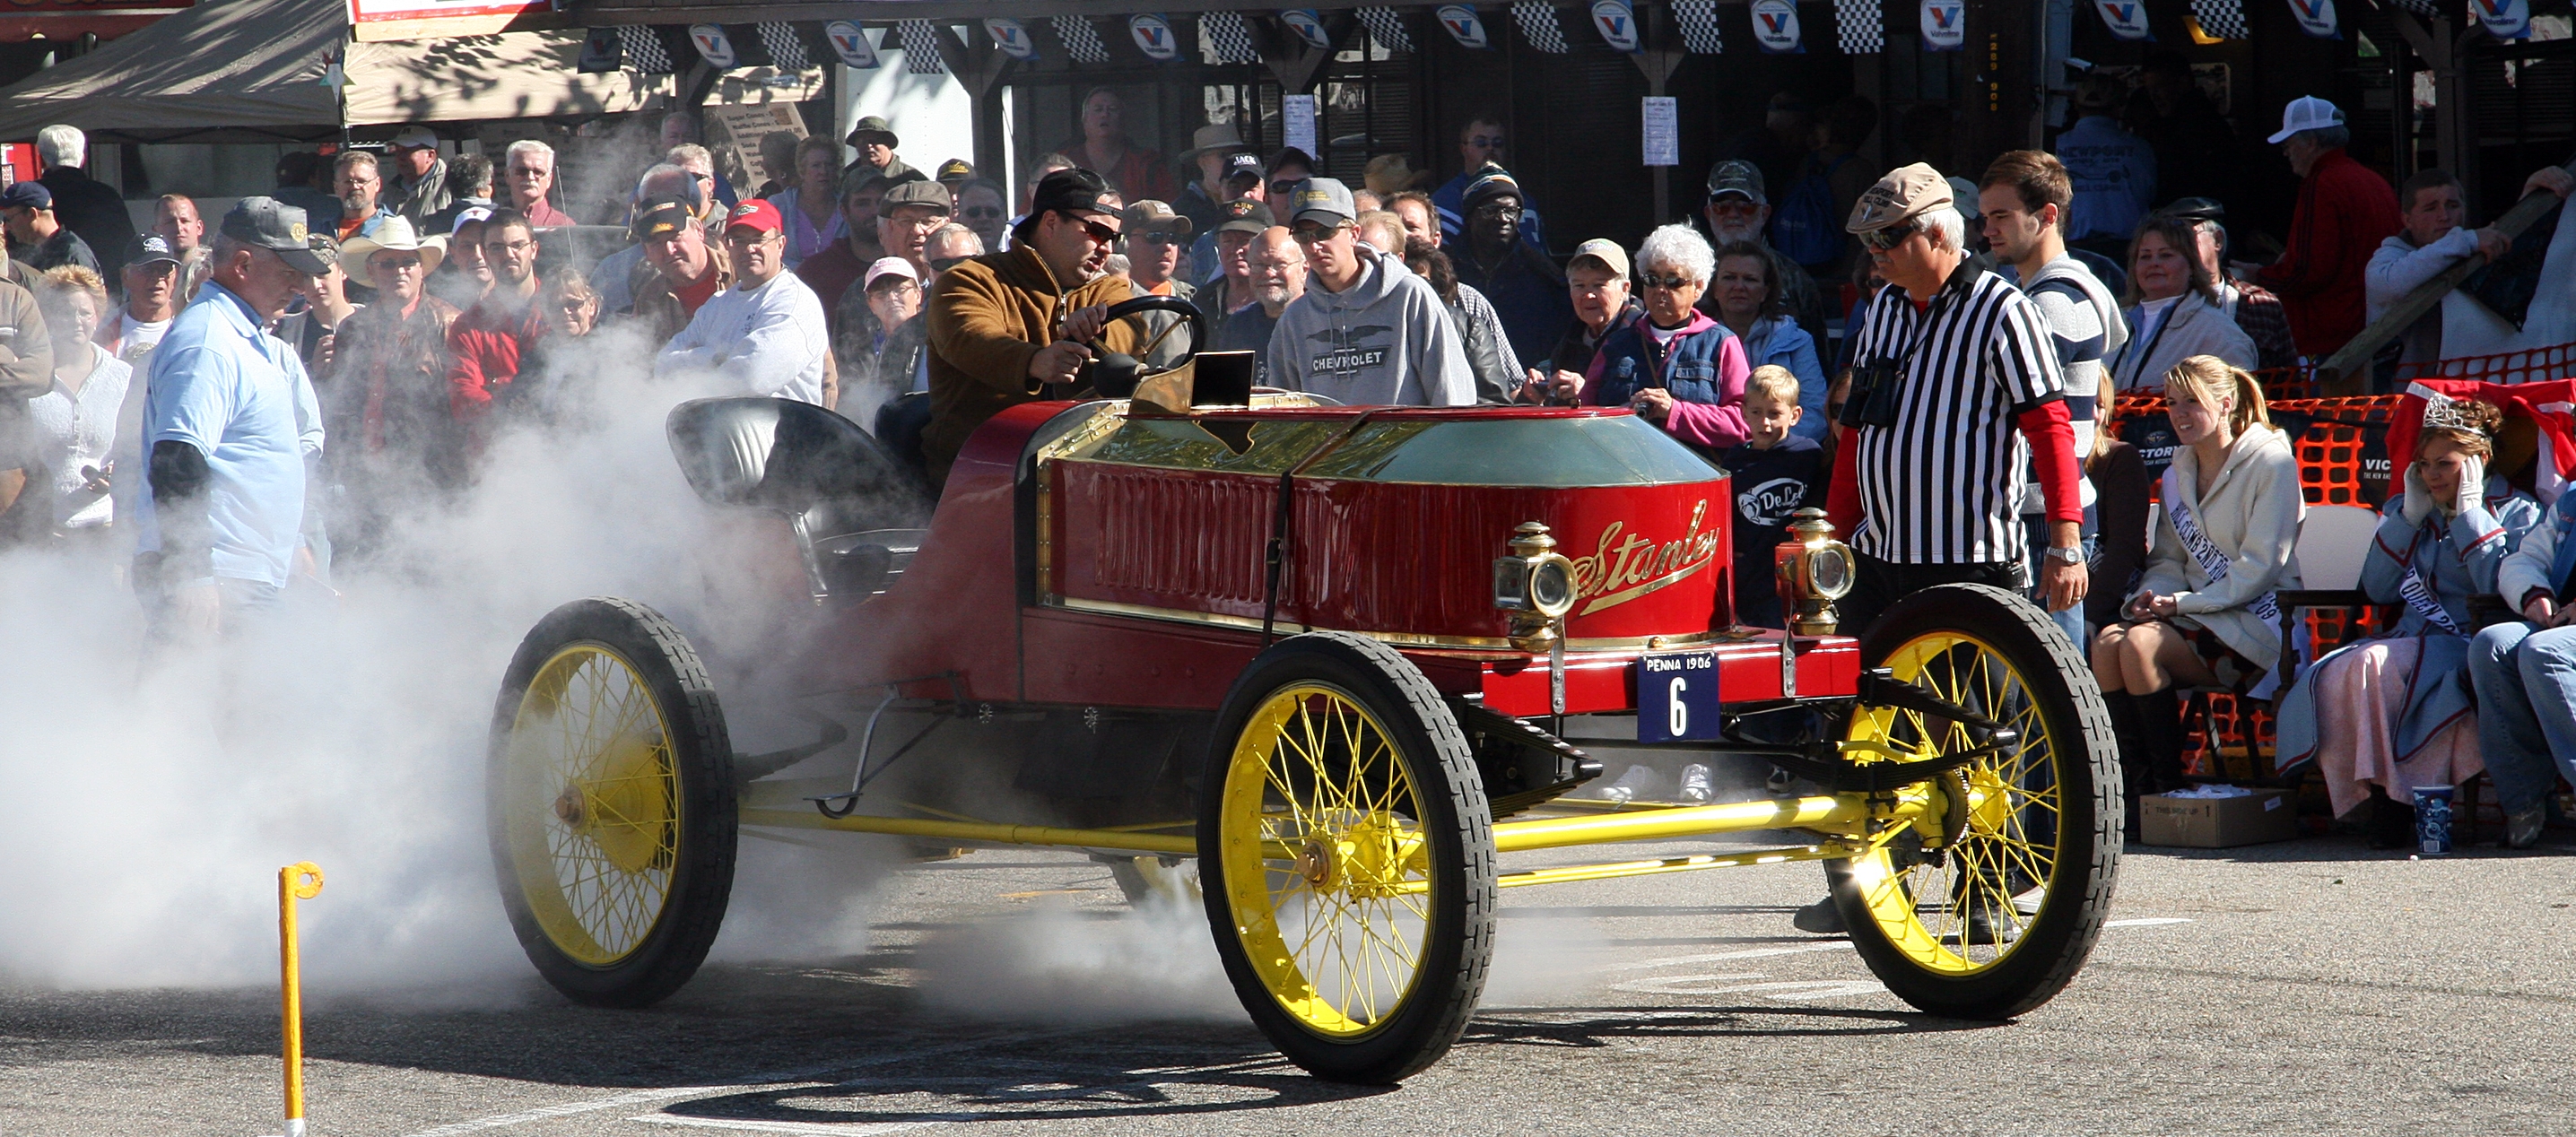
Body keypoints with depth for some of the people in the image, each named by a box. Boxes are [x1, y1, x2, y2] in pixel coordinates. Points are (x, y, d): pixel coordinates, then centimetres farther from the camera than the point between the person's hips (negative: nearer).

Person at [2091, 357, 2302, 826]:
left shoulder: (2270, 462, -6)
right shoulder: (2179, 473, 18)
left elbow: (2260, 567, -12)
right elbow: (2168, 560, 17)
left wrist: (2180, 603, -17)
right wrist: (2150, 596, -7)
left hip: (2259, 619, -7)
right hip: (2200, 615, 7)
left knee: (2141, 644, -30)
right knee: (2107, 643, -23)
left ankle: (2169, 785, -21)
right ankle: (2138, 784, -22)